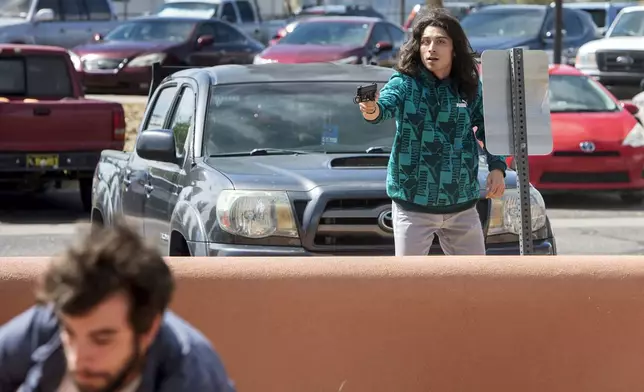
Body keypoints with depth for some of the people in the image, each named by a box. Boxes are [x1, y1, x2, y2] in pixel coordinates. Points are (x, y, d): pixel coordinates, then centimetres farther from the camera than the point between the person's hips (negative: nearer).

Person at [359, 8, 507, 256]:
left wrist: (497, 167, -4)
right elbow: (386, 103, -28)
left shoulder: (471, 88, 2)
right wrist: (372, 111, -52)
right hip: (412, 204, -3)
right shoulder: (404, 83, -8)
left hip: (461, 205, 3)